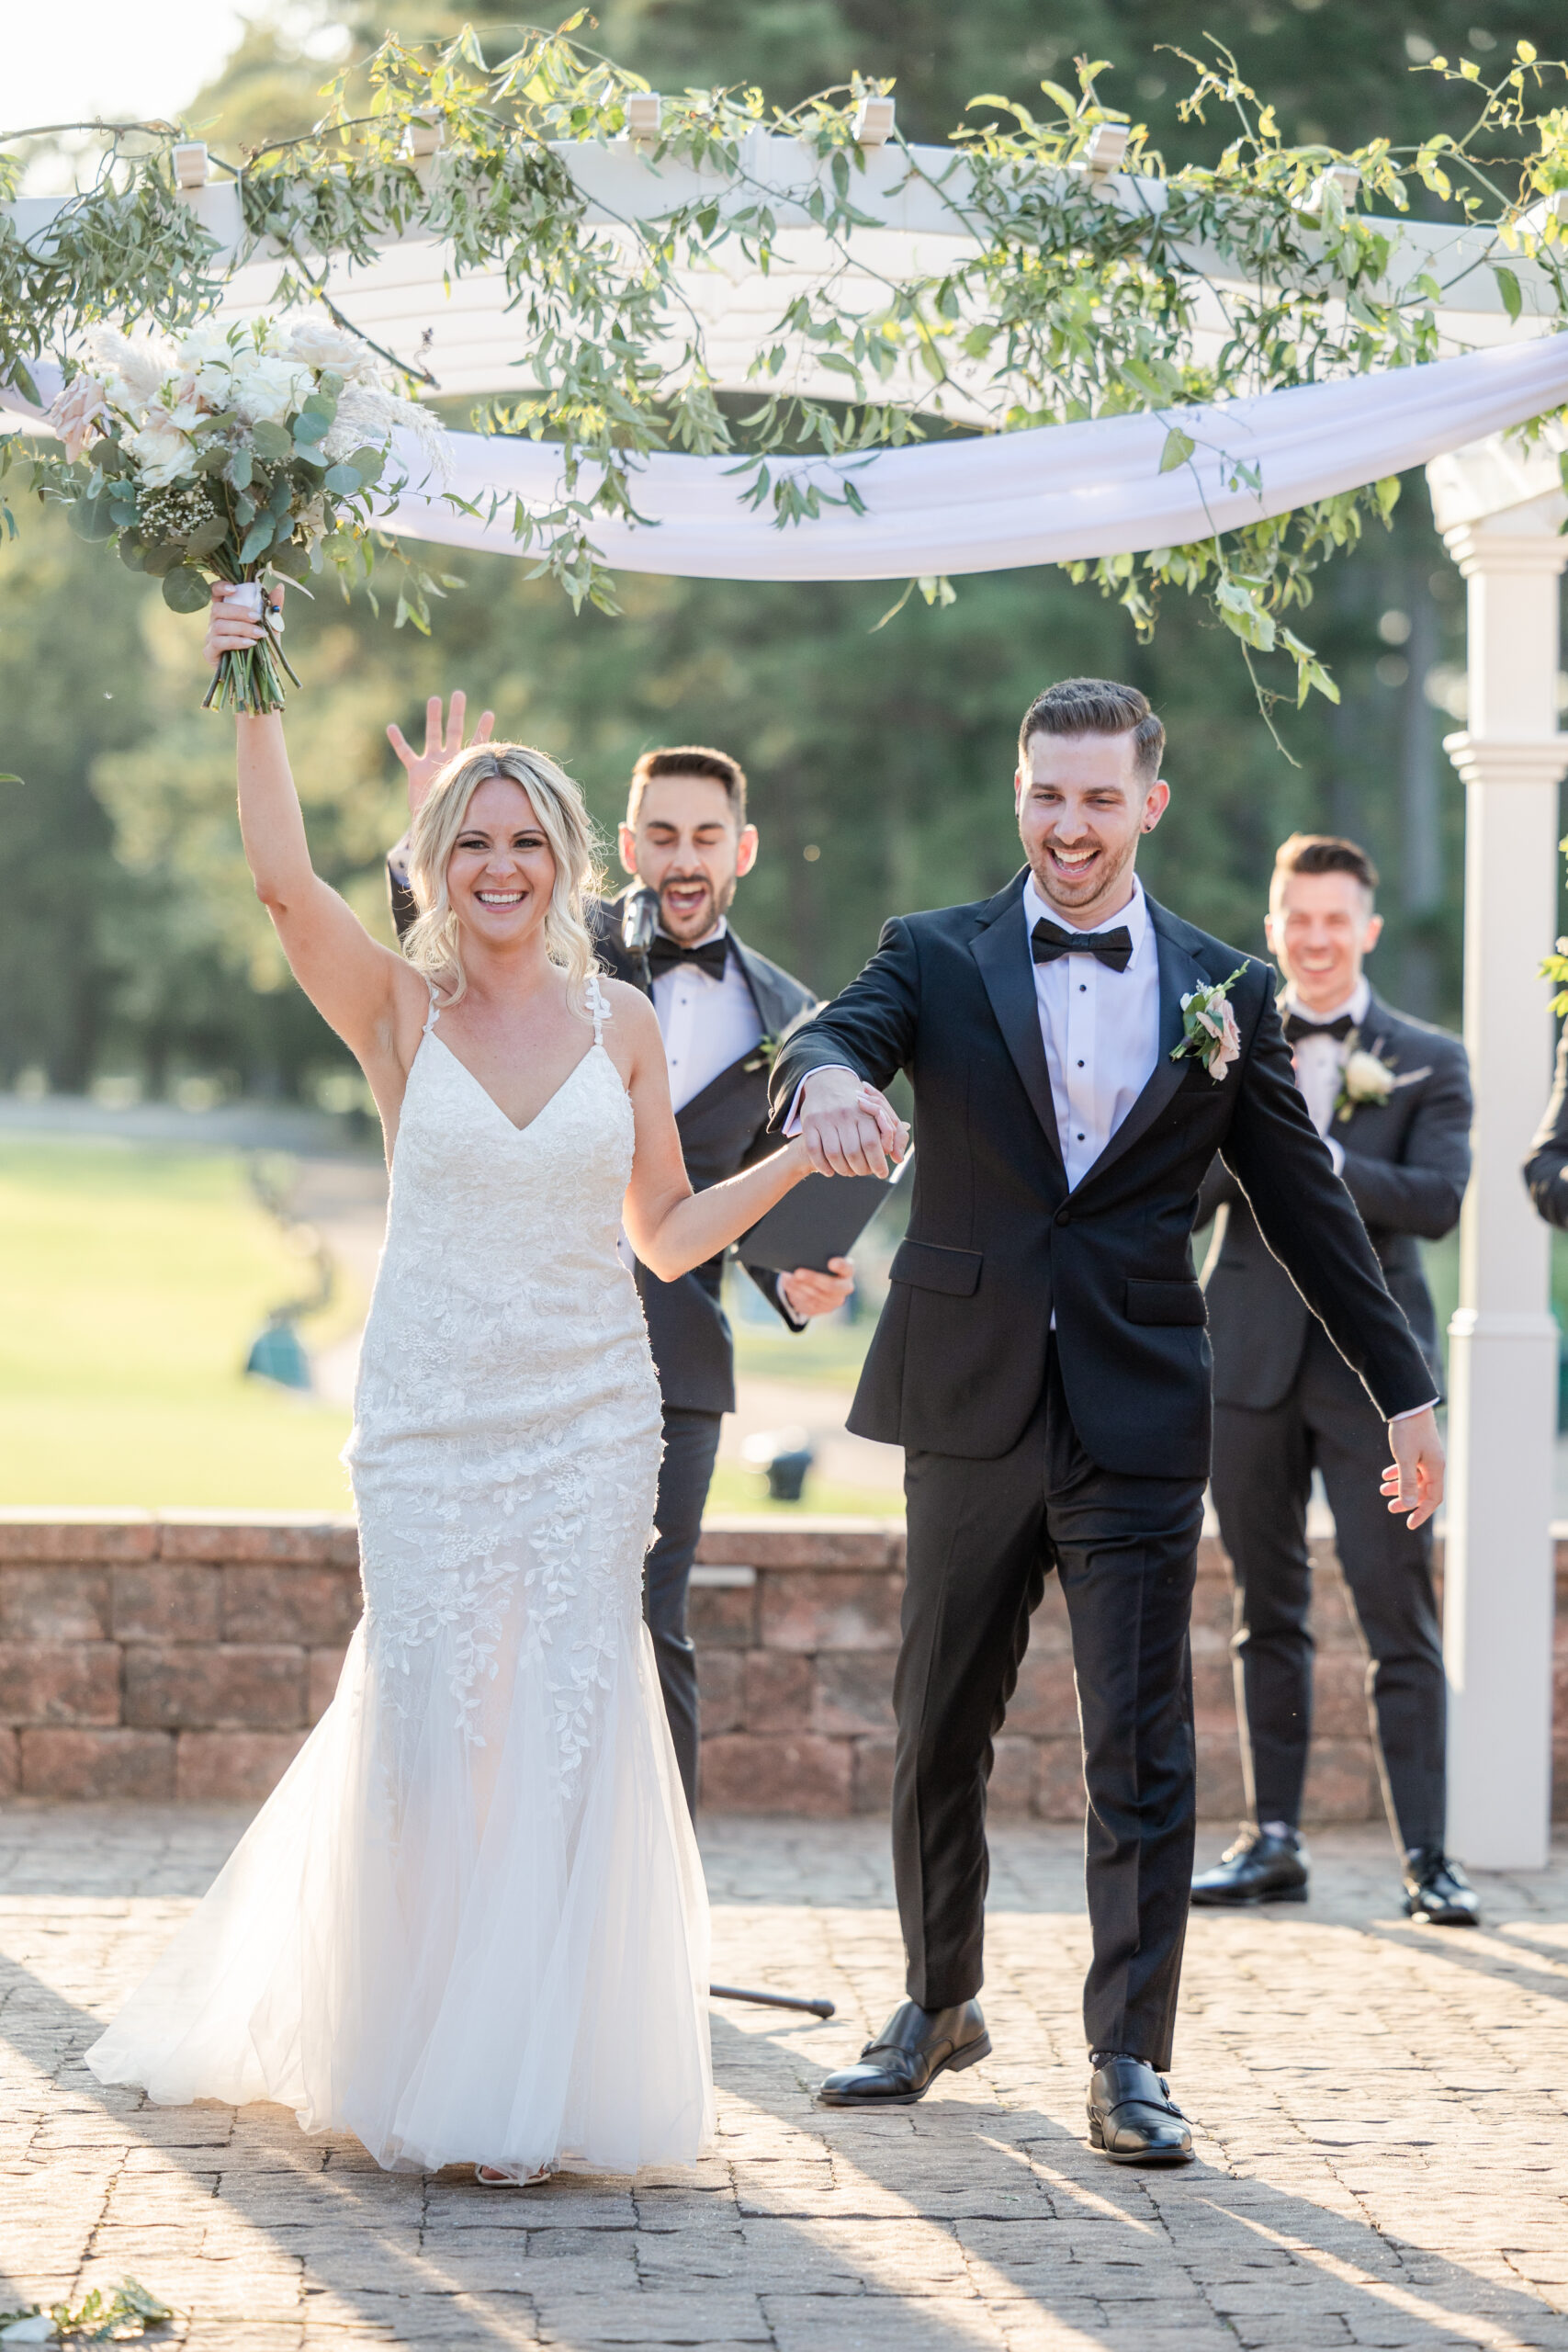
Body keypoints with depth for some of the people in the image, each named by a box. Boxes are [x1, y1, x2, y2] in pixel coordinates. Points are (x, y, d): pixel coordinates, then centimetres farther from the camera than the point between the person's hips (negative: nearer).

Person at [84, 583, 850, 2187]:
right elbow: (281, 877, -17)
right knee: (425, 1714, -1)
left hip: (592, 1416, 1)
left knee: (570, 1719, -1)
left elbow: (670, 1235, 11)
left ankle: (537, 2066, 10)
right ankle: (416, 2063, 19)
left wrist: (801, 1155, -1)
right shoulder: (397, 1009, 0)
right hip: (429, 1414, -1)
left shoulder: (619, 1023, 6)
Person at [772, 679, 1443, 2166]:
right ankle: (938, 2007, 30)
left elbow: (1305, 1204, 11)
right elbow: (828, 1040, -17)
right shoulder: (937, 958, 4)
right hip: (971, 1410, 1)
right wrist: (829, 1080, -43)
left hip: (1139, 1423, -1)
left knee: (1141, 1754, -3)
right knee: (937, 1734, 12)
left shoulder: (1224, 992, 6)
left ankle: (1130, 2062, 4)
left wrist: (1402, 1389, 12)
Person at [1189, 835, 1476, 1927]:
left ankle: (1428, 1856, -4)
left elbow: (1437, 1201, -9)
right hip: (1253, 1356, 3)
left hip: (1371, 1365, -3)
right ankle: (1274, 1843, 15)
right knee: (1268, 1615, 9)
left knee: (1401, 1621, -6)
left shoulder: (1428, 1061, 5)